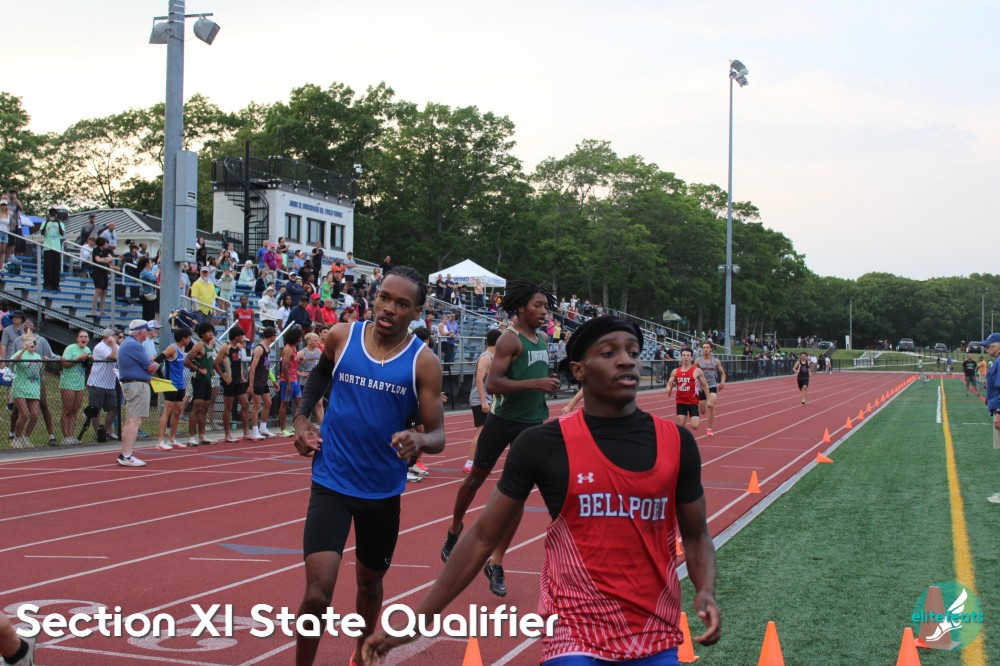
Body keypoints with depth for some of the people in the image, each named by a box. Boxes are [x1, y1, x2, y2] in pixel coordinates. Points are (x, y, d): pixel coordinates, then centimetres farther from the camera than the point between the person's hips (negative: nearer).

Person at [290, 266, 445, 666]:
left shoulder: (423, 363, -10)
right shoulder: (341, 337, -6)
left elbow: (438, 435, -9)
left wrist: (419, 441, -32)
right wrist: (301, 419, 5)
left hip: (384, 490, 1)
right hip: (332, 482, -1)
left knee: (370, 582, 21)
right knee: (317, 593, -14)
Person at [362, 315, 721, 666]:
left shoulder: (676, 442, -1)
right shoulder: (543, 445, -9)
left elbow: (696, 535, 11)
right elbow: (482, 537, -2)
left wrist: (706, 592, -9)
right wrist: (415, 622, -4)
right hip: (576, 637, -3)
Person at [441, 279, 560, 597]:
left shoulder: (543, 339, 9)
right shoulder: (510, 339, -14)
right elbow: (492, 383, -25)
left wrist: (548, 386, 13)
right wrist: (535, 383, -27)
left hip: (533, 424, 6)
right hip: (503, 421, -6)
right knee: (476, 479, 12)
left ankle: (496, 563, 8)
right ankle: (454, 530, 39)